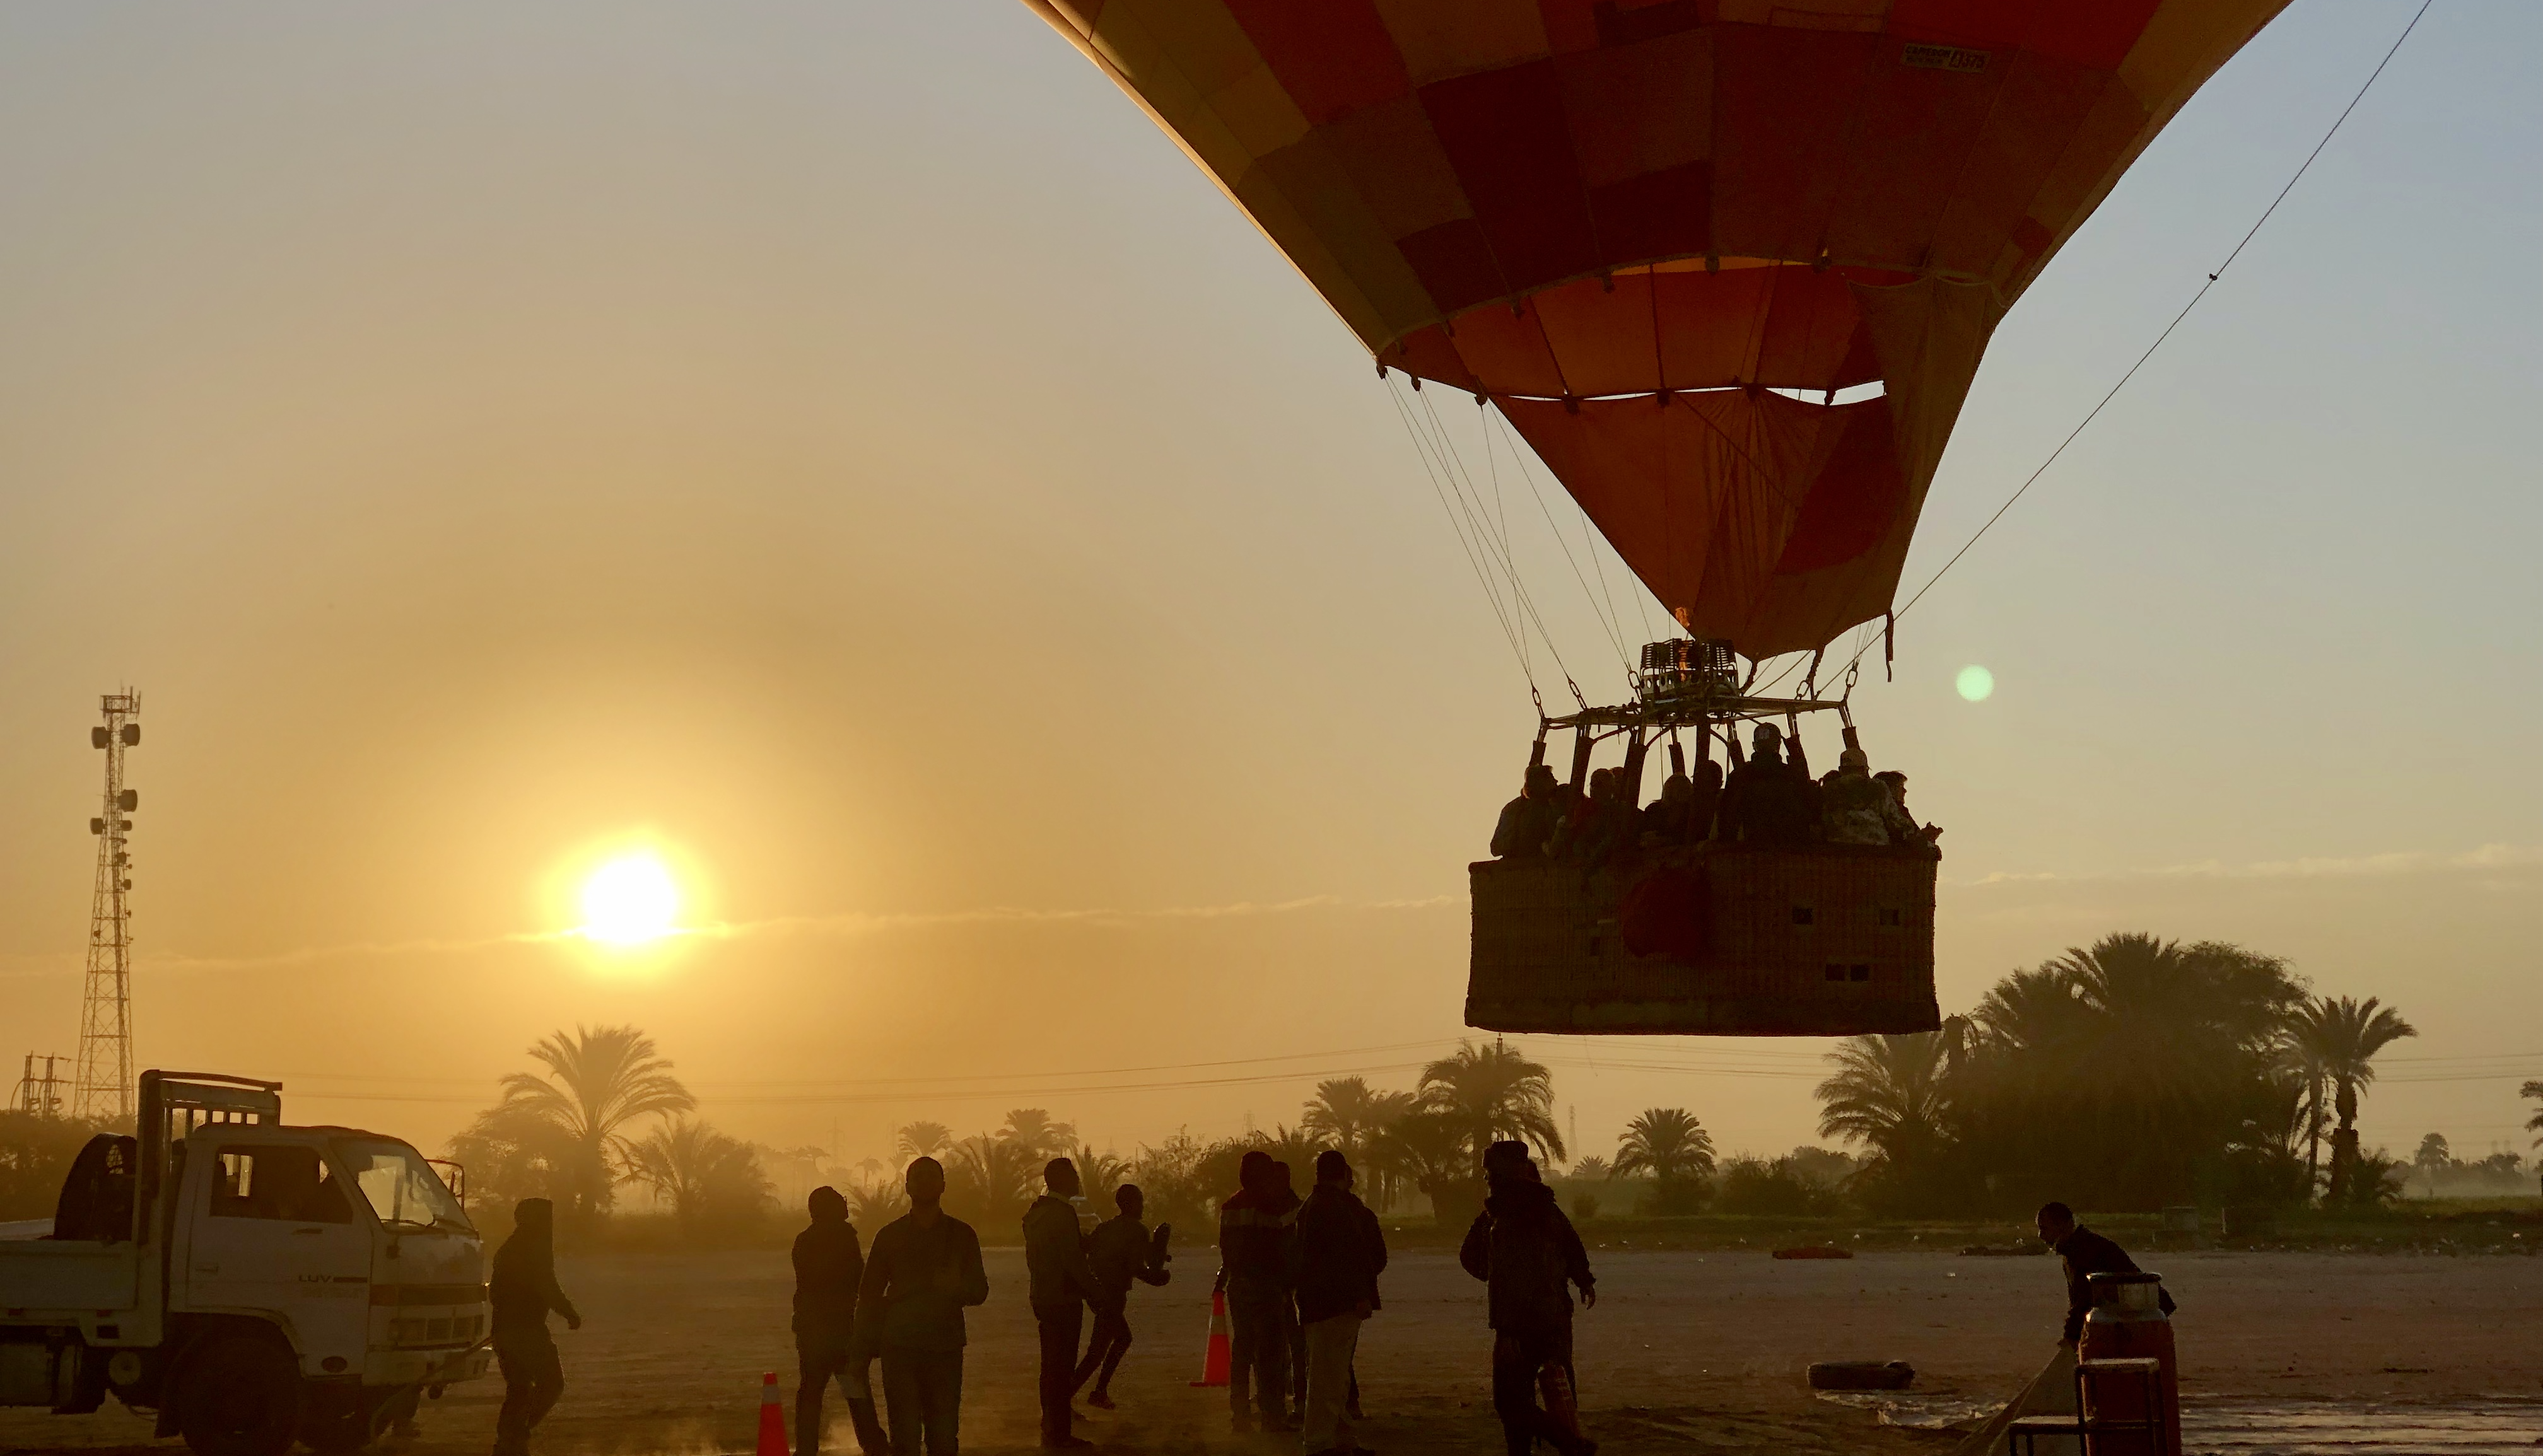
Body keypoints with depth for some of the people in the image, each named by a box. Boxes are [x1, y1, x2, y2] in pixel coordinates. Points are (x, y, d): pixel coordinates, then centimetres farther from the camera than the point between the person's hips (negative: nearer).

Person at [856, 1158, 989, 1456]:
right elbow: (869, 1293, 11)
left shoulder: (961, 1235, 10)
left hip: (946, 1351, 0)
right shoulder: (890, 1236, 10)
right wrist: (863, 1349, 3)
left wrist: (957, 1287, -15)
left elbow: (979, 1291, 9)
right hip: (899, 1350, 0)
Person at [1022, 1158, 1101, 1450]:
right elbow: (1073, 1261, -20)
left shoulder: (1035, 1212, 13)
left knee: (1053, 1365, 17)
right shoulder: (1063, 1213, -16)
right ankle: (1059, 1434, -4)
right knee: (1062, 1367, -6)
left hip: (1043, 1297, 10)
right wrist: (1096, 1292, -13)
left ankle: (1052, 1430, 23)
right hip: (1063, 1300, -10)